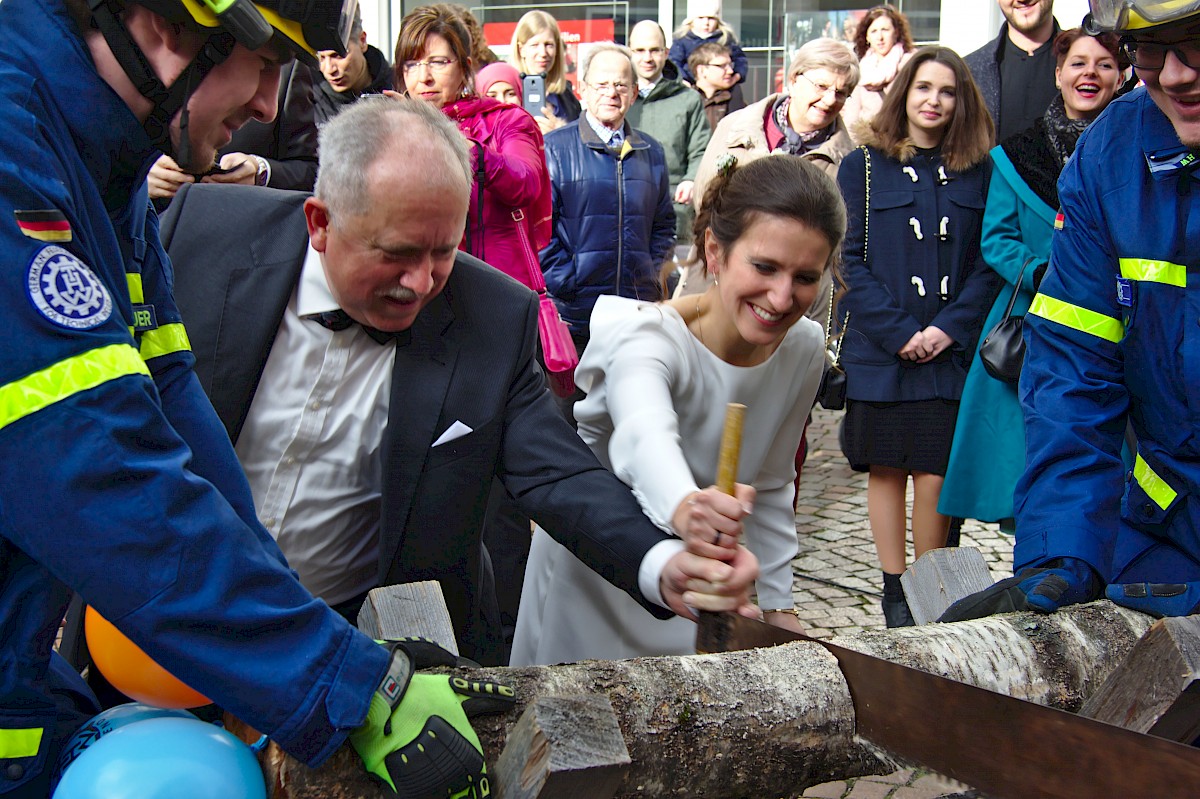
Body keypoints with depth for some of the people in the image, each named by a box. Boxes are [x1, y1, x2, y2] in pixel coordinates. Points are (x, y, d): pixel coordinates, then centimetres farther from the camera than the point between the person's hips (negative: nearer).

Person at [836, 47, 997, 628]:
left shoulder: (978, 171, 9)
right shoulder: (864, 166, 4)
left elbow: (989, 260, 5)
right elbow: (850, 259, -2)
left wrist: (949, 328, -9)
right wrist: (898, 333, -11)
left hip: (952, 348, 1)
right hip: (880, 350, -1)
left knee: (936, 471, -3)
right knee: (887, 468, 5)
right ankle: (894, 586, 15)